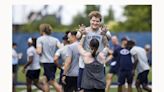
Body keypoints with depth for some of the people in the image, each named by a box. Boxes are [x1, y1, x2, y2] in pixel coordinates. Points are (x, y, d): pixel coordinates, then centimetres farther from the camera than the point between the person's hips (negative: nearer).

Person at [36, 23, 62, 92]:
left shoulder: (40, 39, -3)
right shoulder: (55, 39, 10)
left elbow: (39, 51, -12)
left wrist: (36, 50, 9)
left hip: (46, 62, -6)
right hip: (54, 62, 6)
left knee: (53, 82, -9)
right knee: (45, 80, 17)